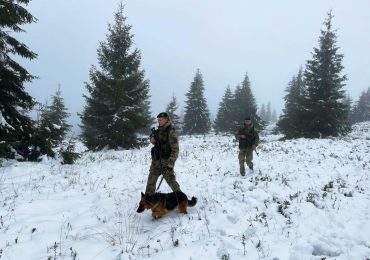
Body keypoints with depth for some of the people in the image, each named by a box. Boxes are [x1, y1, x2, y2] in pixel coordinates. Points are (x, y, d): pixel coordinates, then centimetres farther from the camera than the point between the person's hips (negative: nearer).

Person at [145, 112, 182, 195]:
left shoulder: (171, 132, -13)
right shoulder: (158, 131, 10)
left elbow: (175, 150, -17)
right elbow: (154, 142, 27)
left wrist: (170, 163, -24)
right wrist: (152, 139, 3)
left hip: (166, 162, -7)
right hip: (156, 161, 7)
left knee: (171, 181, -2)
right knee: (151, 181, 11)